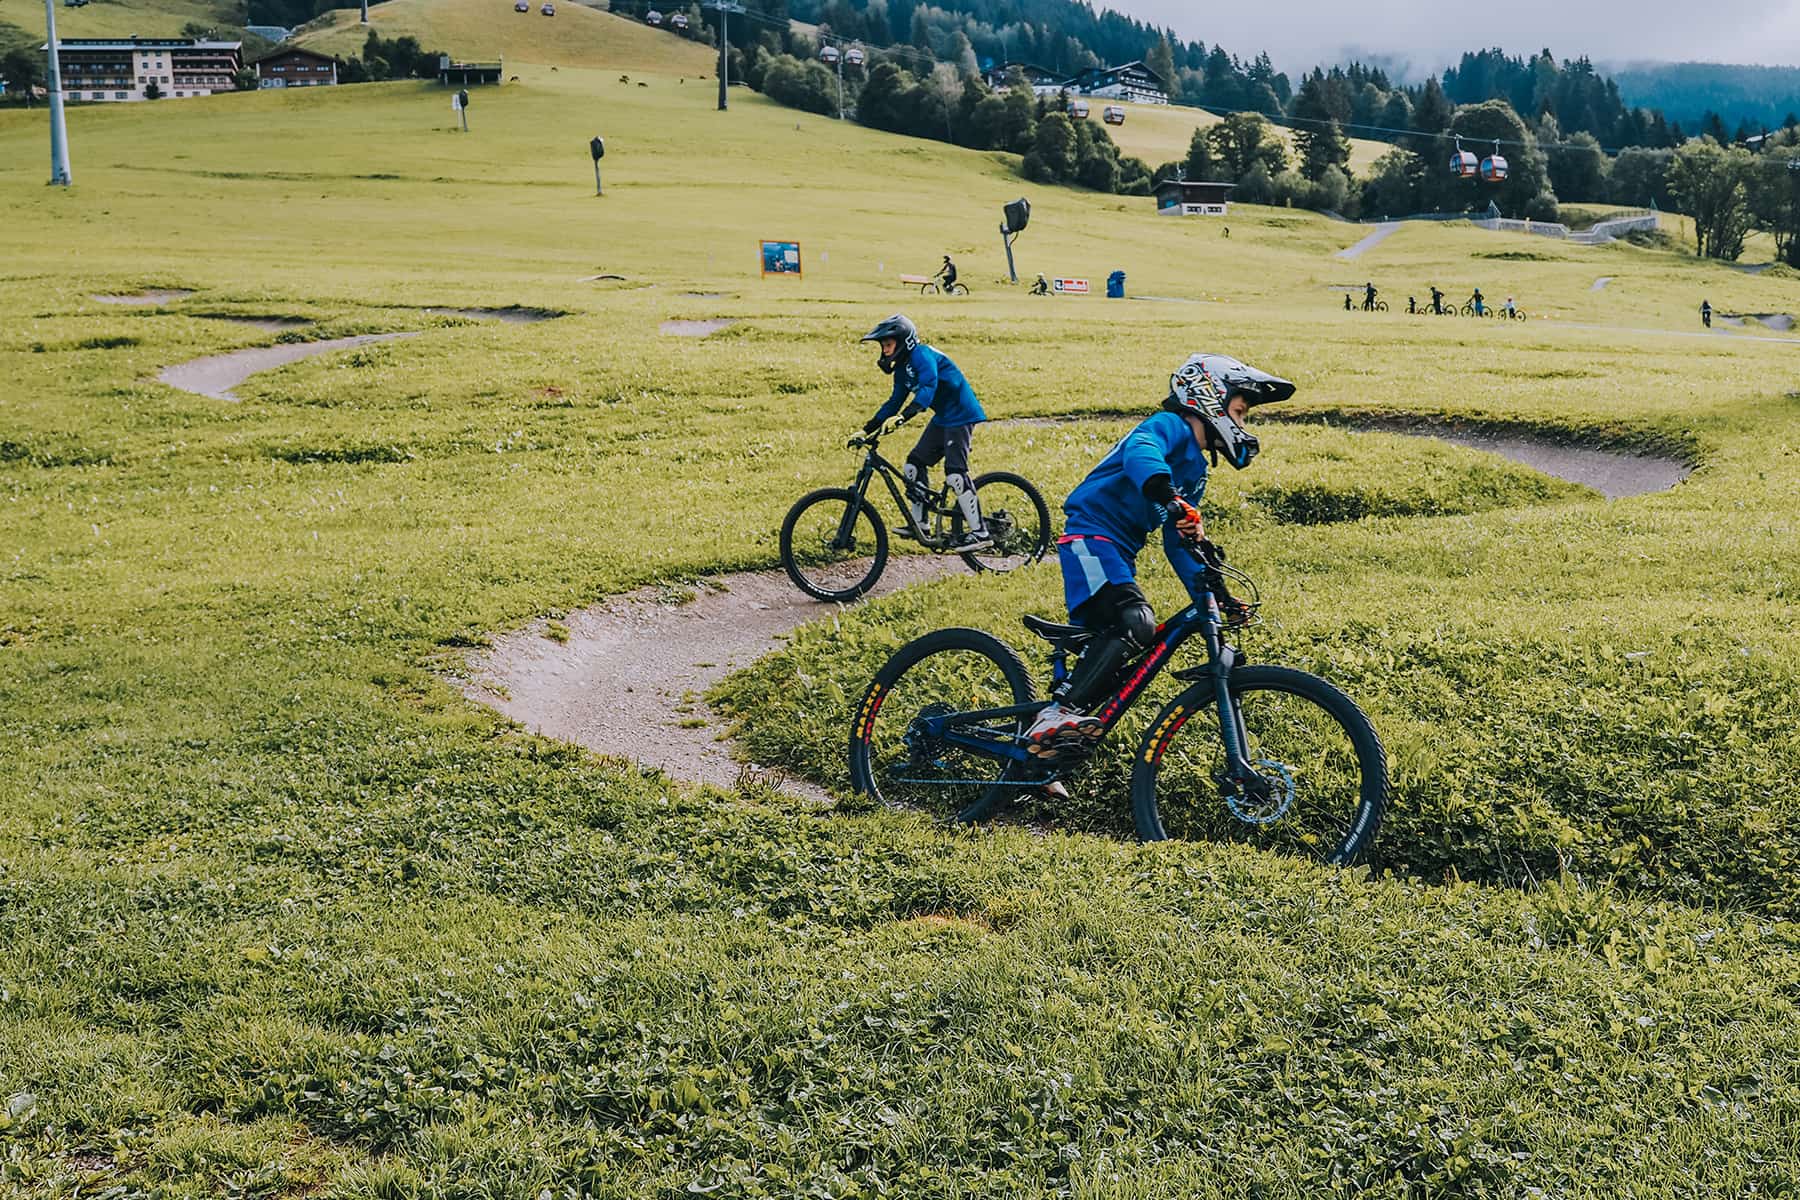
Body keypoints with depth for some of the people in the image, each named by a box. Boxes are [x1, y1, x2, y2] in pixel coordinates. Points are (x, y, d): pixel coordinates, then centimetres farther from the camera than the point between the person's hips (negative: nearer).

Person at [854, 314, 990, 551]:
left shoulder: (922, 355, -19)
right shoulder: (902, 367, 11)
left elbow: (928, 387, -34)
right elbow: (895, 401, 17)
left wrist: (902, 417, -45)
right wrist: (867, 430, 12)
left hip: (960, 415, -10)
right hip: (942, 417, 10)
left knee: (954, 472, -17)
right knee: (914, 464, 9)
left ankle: (979, 533, -15)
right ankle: (919, 524, 18)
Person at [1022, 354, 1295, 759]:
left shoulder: (1196, 470, 23)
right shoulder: (1171, 426, -6)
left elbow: (1177, 543, 23)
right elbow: (1139, 453, -31)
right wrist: (1171, 500, -49)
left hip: (1119, 551, 10)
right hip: (1092, 533, -10)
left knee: (1109, 648, 6)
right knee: (1136, 624, -28)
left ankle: (1050, 732, 12)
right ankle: (1060, 714, -31)